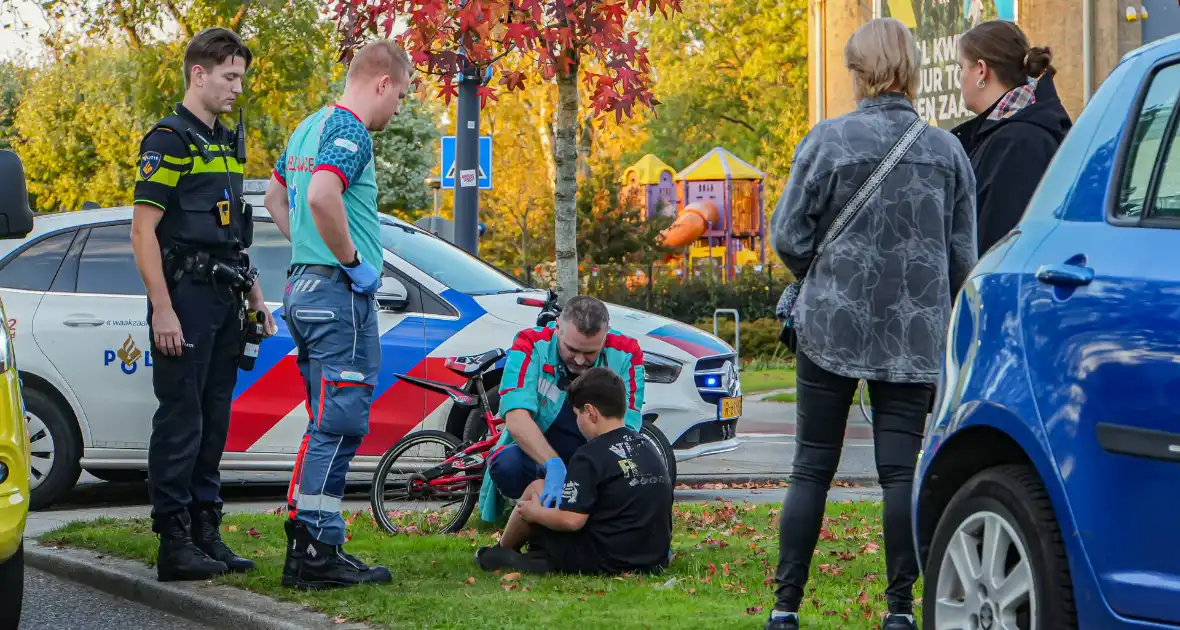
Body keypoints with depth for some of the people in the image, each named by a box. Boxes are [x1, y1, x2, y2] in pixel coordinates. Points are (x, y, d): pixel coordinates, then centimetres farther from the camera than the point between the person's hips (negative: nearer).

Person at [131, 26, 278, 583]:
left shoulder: (228, 143, 18)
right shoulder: (169, 140, -8)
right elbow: (143, 230, -13)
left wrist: (254, 297, 19)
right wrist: (162, 309, -19)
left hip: (225, 301, 8)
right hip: (185, 295, -8)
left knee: (213, 421, 10)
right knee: (180, 419, -7)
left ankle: (206, 532, 15)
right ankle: (174, 543, -6)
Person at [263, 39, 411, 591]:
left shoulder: (309, 127, 17)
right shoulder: (350, 131, -14)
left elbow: (275, 197, 29)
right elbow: (322, 196, -31)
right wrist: (352, 260, -19)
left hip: (303, 289, 10)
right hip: (340, 294, -10)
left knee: (329, 426, 14)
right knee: (338, 425, -8)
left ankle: (311, 547, 15)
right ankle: (313, 554, -9)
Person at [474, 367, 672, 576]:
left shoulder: (590, 456, -14)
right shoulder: (649, 448, 9)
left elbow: (572, 520, -20)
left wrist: (535, 513, 0)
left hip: (604, 563, -7)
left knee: (537, 489, 11)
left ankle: (501, 552, 29)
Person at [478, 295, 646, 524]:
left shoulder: (625, 354, -12)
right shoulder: (531, 345, -16)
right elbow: (517, 419, -29)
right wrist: (553, 465, -45)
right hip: (535, 458, -1)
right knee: (506, 464, -35)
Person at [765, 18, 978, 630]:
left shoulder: (827, 140, -7)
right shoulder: (945, 150, 2)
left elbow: (789, 236, -6)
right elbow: (963, 255, 6)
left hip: (832, 326, -1)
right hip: (914, 337, 2)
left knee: (812, 469, 6)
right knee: (900, 469, 4)